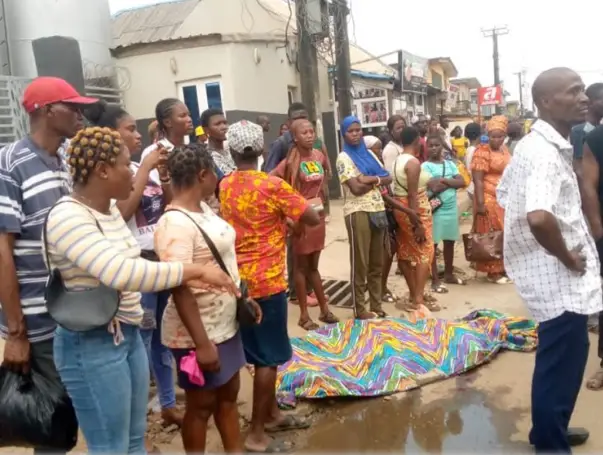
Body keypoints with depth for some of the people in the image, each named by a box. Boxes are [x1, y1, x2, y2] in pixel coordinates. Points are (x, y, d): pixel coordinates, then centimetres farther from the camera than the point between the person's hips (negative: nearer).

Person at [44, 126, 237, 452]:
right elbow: (120, 272, -36)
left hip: (128, 334, 9)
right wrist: (196, 270, -32)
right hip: (92, 345, -9)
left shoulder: (110, 209, 8)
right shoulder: (68, 217, -22)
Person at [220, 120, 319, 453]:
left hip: (240, 279, 7)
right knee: (268, 357, 3)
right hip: (266, 281, -7)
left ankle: (272, 414, 33)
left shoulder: (225, 186, 3)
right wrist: (289, 213, 5)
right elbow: (313, 219, -11)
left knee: (262, 352, 19)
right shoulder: (273, 186, -15)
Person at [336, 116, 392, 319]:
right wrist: (377, 181, -4)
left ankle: (376, 305, 22)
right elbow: (356, 188, -16)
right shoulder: (344, 157, -5)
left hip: (377, 210, 7)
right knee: (360, 262, 0)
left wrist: (371, 179, -12)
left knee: (376, 263, 12)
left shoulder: (369, 154, 15)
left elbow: (388, 178, 6)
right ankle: (359, 309, 10)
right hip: (358, 212, -6)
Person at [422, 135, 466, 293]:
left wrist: (443, 180, -13)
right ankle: (435, 280, 6)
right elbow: (435, 188, -19)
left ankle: (449, 274, 31)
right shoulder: (425, 166, -8)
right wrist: (451, 182, -7)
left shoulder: (450, 164, 9)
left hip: (452, 208, 6)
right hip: (435, 210, -6)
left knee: (450, 242, 15)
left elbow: (462, 182, -3)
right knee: (432, 245, 0)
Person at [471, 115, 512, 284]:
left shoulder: (504, 149, 10)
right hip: (490, 200, -8)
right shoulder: (482, 152, -13)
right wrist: (480, 203, -23)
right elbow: (477, 180, -18)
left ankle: (503, 267, 23)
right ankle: (493, 271, 8)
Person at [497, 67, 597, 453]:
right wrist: (566, 256, -20)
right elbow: (539, 217, -39)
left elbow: (506, 195, 21)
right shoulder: (546, 151, -22)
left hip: (554, 271, 10)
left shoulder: (537, 145, 10)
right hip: (559, 276, -10)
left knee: (560, 357, 23)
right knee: (562, 361, 4)